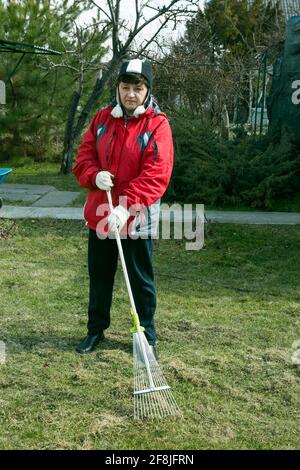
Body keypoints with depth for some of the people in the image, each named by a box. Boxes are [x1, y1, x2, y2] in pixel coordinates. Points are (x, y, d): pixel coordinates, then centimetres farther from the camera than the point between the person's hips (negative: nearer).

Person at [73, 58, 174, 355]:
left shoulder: (157, 125, -11)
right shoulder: (102, 118, 4)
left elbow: (155, 176, -19)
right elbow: (84, 157, 4)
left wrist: (125, 208, -29)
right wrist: (95, 176, -19)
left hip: (137, 219, -4)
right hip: (99, 213, 5)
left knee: (141, 280, 8)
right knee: (99, 276, 18)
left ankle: (147, 337, 25)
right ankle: (96, 330, 35)